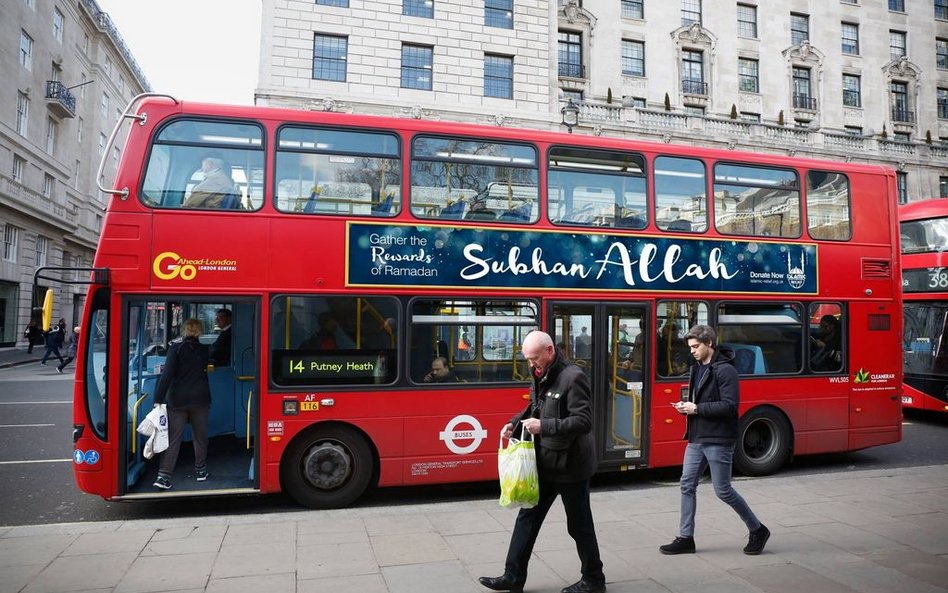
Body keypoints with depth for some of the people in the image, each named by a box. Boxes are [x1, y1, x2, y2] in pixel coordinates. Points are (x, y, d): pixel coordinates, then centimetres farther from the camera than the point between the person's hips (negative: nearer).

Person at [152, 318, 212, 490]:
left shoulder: (176, 348, -7)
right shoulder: (204, 350, 4)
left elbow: (167, 374, -14)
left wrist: (159, 399, -13)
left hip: (178, 400, -2)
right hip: (200, 399, 2)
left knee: (172, 438, 0)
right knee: (200, 435, 15)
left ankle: (164, 475, -4)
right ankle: (200, 470, 24)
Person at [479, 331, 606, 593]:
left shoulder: (573, 377, -20)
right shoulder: (541, 376, 6)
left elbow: (584, 421, -25)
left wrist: (544, 426, -32)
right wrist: (515, 423, 1)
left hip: (569, 464, -8)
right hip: (544, 463, 8)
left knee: (579, 524, 7)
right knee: (528, 516, 11)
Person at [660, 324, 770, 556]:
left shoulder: (725, 370, -14)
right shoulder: (698, 368, 12)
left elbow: (730, 406, -21)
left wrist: (696, 409, -20)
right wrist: (687, 406, 1)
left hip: (718, 440, -8)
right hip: (696, 439, 8)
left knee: (723, 490, 1)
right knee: (687, 485, 7)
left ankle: (757, 530, 22)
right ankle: (685, 538, 16)